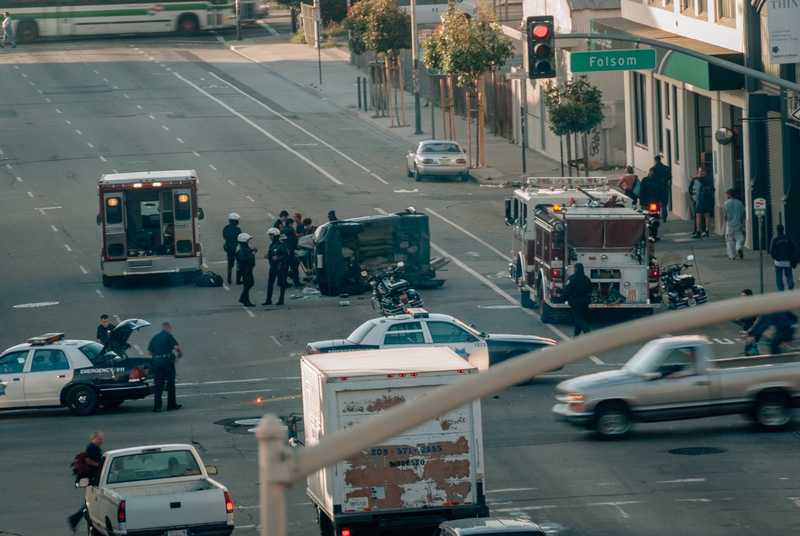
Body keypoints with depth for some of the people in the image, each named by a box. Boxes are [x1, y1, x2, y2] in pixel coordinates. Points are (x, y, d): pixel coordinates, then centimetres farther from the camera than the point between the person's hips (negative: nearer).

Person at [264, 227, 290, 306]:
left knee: (282, 283, 0)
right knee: (270, 283, 7)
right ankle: (268, 300, 13)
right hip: (273, 266, 9)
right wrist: (268, 256, 4)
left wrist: (277, 257, -26)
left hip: (280, 266, -9)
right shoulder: (272, 245, 14)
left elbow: (286, 254, -17)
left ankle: (281, 300, 6)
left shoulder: (281, 245, -13)